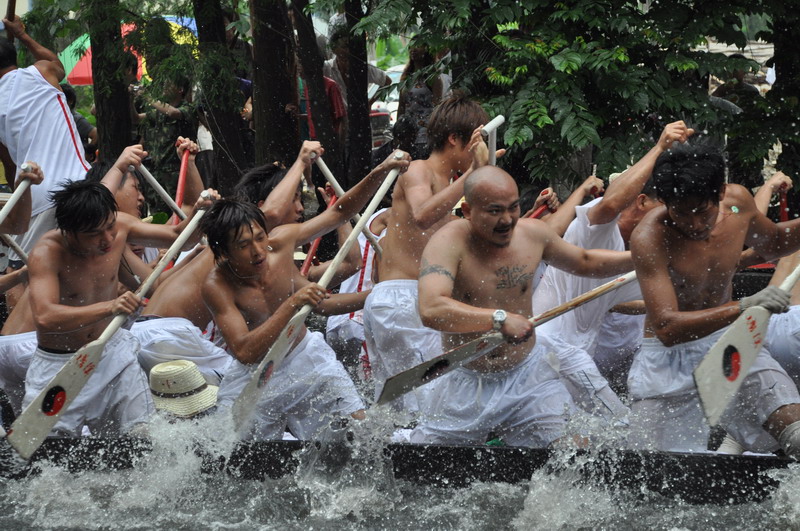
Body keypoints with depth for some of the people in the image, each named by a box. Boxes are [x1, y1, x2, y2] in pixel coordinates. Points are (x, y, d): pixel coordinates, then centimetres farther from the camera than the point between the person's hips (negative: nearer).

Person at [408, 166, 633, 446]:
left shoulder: (533, 234, -1)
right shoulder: (449, 242, -19)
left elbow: (584, 262, 21)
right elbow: (431, 311, -36)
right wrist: (499, 319, -39)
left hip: (527, 376, 3)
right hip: (466, 382, -3)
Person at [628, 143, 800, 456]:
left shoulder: (738, 201, -7)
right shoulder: (649, 238, -24)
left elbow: (772, 244, 18)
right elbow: (666, 328, -33)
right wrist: (743, 307, -42)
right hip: (670, 361, -4)